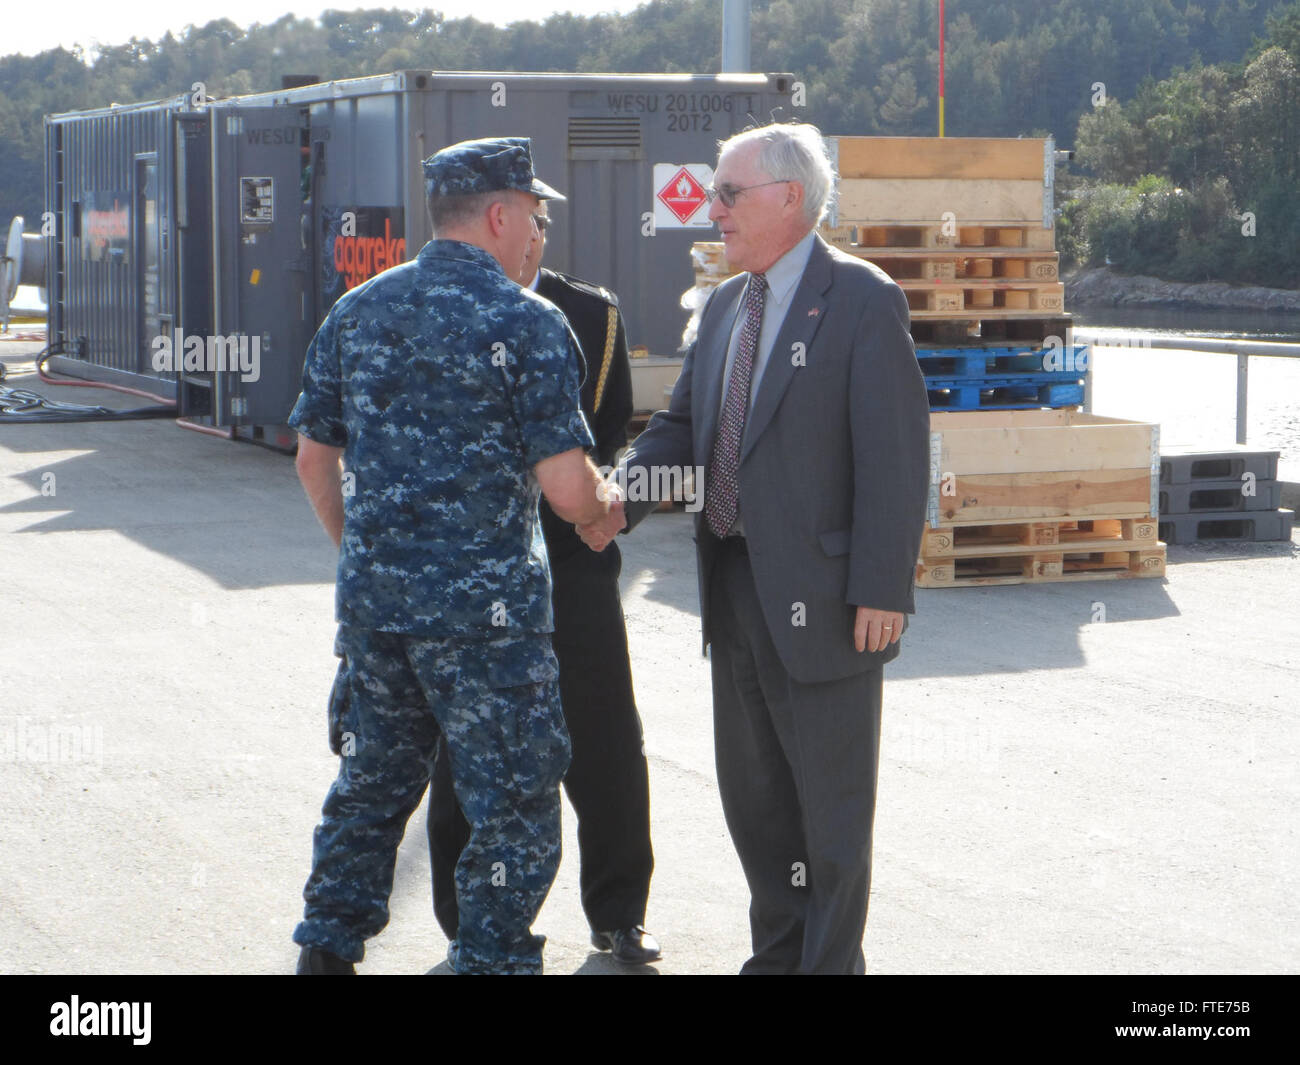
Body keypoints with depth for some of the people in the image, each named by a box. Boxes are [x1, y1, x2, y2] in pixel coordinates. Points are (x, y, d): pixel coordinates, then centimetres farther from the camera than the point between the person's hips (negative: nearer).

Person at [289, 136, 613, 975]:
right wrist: (602, 505, 7)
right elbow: (567, 489, -15)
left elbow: (314, 458, 14)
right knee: (513, 809, 5)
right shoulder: (526, 324, -10)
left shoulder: (356, 312, 7)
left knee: (373, 783, 19)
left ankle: (328, 951, 24)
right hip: (484, 608, -6)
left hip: (372, 599, 6)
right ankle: (493, 959, 7)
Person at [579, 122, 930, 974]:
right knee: (751, 787, 16)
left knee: (831, 798, 3)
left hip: (822, 594, -8)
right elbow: (684, 425, 14)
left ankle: (831, 962, 14)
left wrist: (883, 588, -19)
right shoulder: (726, 306, 13)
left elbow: (896, 453, -15)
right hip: (736, 583, 8)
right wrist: (623, 500, -5)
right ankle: (779, 951, 30)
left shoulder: (862, 300, -11)